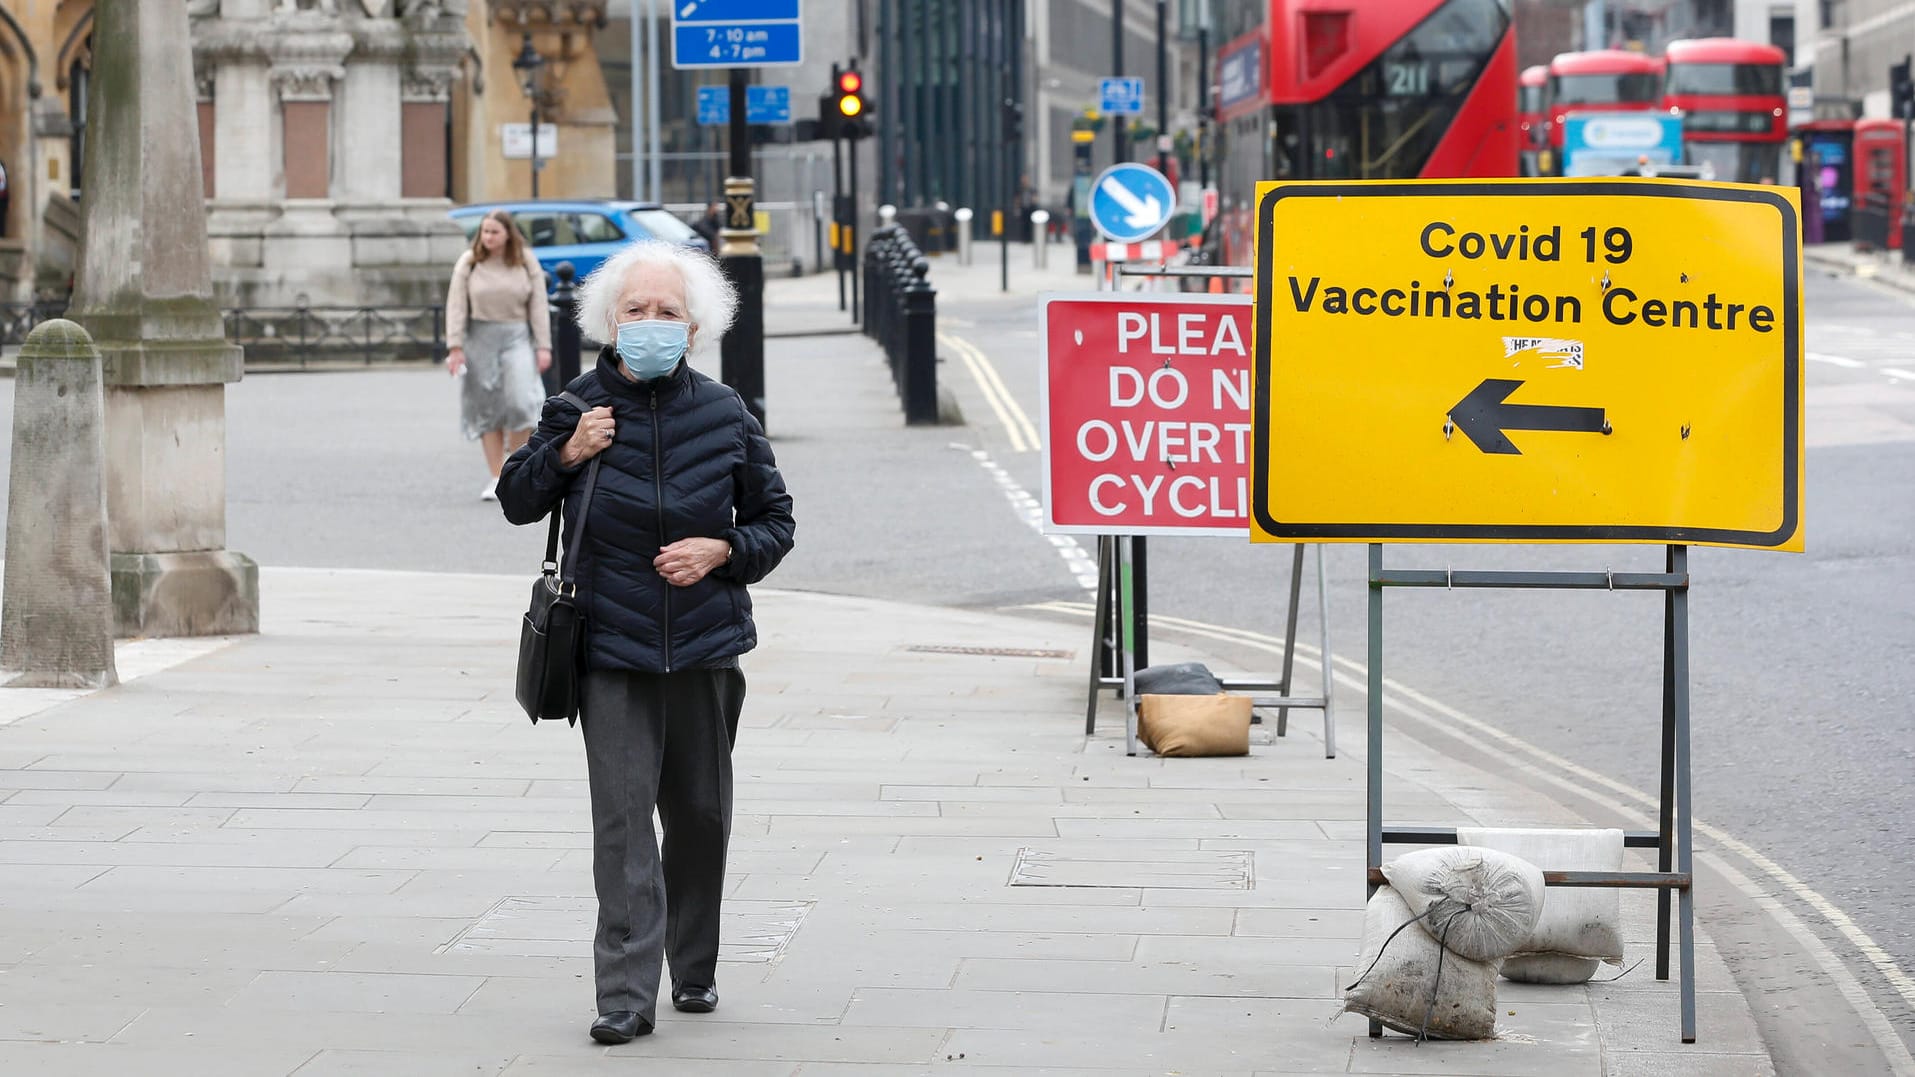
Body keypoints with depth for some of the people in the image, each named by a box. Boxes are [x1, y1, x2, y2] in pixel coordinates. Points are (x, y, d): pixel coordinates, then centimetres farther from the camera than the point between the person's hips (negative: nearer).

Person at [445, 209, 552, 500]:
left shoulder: (526, 263, 3)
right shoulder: (469, 263, 3)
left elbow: (538, 307, 3)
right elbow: (456, 306, 2)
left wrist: (543, 346, -3)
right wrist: (455, 346, -5)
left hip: (517, 336, -1)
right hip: (480, 337, 1)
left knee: (520, 401, -16)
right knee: (487, 407, 1)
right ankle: (496, 478, 5)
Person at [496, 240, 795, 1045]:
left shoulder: (725, 416, 1)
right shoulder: (579, 409, -1)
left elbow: (775, 522, 10)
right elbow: (516, 502, 10)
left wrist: (722, 550, -9)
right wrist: (566, 455, -8)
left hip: (706, 647, 2)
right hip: (611, 650, -2)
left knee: (700, 814, 11)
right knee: (622, 816, -10)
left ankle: (694, 970, 28)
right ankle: (627, 994, -13)